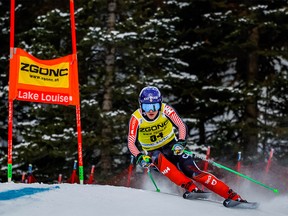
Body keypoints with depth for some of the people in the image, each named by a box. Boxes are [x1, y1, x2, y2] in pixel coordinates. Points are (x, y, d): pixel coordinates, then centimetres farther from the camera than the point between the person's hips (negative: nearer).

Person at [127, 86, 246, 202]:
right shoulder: (136, 118, -17)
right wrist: (140, 157, -35)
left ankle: (234, 196, -25)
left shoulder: (165, 110, -17)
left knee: (193, 172, -20)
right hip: (153, 152, 0)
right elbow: (131, 143, -17)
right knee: (158, 158, -37)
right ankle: (190, 188, -40)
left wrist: (181, 142, -34)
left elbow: (181, 126, -15)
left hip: (172, 147, 0)